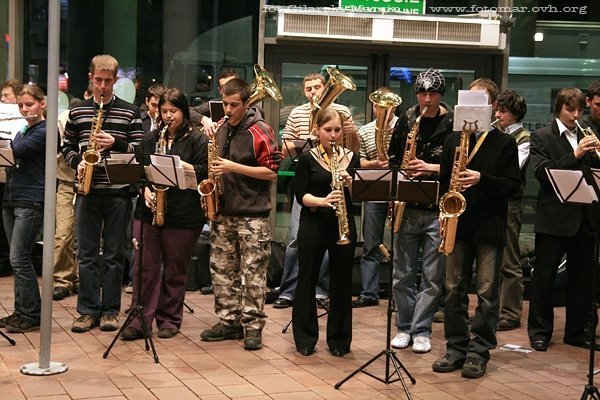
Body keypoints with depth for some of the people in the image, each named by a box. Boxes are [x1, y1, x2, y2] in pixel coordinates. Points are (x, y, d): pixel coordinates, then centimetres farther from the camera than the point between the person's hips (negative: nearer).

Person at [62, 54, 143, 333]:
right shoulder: (77, 112, 10)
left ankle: (110, 310, 12)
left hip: (117, 190, -2)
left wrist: (115, 143, -15)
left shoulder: (130, 112, 4)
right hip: (87, 190, 2)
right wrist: (77, 162, -5)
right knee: (86, 254, 5)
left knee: (114, 254, 4)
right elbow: (67, 146, 15)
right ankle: (88, 310, 12)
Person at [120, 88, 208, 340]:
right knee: (144, 266, 1)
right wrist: (145, 189, -7)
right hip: (148, 210, 3)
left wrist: (177, 163, -15)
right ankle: (139, 320, 5)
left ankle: (170, 319, 16)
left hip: (183, 214, -3)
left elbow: (203, 173, -5)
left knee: (175, 269, 5)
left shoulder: (197, 140, 3)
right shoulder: (150, 139, 15)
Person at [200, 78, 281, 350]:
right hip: (224, 210, 7)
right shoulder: (222, 129, 12)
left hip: (252, 213, -7)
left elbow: (271, 172, -13)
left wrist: (234, 167, -18)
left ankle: (253, 326, 4)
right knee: (221, 268, 9)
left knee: (253, 272, -3)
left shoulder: (259, 131, -9)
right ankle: (228, 322, 18)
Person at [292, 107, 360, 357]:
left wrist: (349, 183, -15)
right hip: (313, 224, -2)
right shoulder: (307, 159, 0)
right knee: (307, 280, 4)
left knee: (342, 282, 5)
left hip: (343, 226, 2)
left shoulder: (351, 158, 7)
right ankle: (305, 338, 15)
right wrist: (322, 200, -24)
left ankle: (339, 340, 17)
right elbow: (301, 195, -7)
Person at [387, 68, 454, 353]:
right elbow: (393, 156, 14)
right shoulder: (406, 119, 7)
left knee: (432, 276, 3)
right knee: (402, 273, 7)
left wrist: (434, 168, -17)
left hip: (438, 209, -3)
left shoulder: (453, 123, -3)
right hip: (407, 206, 3)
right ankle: (404, 327, 20)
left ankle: (421, 330, 13)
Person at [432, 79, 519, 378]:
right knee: (454, 289, 7)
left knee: (487, 293, 2)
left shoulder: (504, 143, 1)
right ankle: (456, 349, 16)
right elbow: (443, 180, 13)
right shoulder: (454, 139, 10)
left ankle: (479, 353, 10)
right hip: (458, 224, 3)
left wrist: (481, 179, -19)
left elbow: (513, 185, -5)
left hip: (489, 228, -3)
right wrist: (443, 210, 0)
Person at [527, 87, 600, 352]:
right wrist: (575, 155, -21)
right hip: (554, 218, -5)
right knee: (544, 277, 2)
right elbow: (541, 172, -13)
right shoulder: (542, 137, 0)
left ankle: (577, 331, 21)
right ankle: (540, 331, 13)